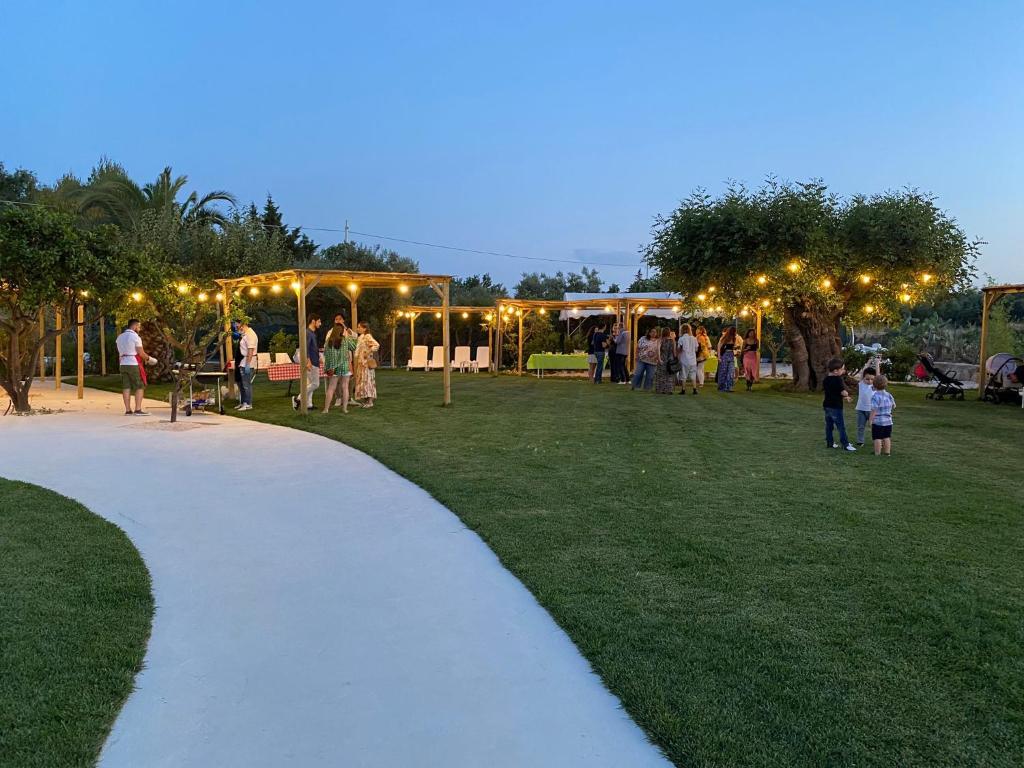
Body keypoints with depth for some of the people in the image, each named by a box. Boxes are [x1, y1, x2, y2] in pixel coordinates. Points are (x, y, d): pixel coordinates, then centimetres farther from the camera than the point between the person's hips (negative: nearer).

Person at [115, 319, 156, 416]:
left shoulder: (120, 337, 15)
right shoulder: (135, 336, -8)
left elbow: (120, 353, 14)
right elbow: (141, 353, -11)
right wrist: (149, 359, 4)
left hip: (122, 364, 7)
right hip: (133, 364, -7)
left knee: (126, 388, 6)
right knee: (139, 387, -3)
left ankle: (128, 410, 5)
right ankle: (138, 410, -9)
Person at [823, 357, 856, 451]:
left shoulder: (826, 379, 6)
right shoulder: (838, 379, -19)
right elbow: (844, 393, -24)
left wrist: (844, 398, 16)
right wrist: (847, 395, 1)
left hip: (827, 405, 8)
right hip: (836, 406, -8)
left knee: (829, 425, 14)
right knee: (841, 426, -1)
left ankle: (829, 442, 19)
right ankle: (846, 444, 2)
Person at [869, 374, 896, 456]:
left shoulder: (875, 396, -17)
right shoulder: (889, 395, 3)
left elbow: (874, 410, -20)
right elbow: (894, 406, 16)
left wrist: (870, 420, -14)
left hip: (877, 421, -6)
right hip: (888, 421, 6)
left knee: (877, 438, 1)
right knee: (886, 437, 14)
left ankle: (877, 453, 5)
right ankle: (887, 452, 21)